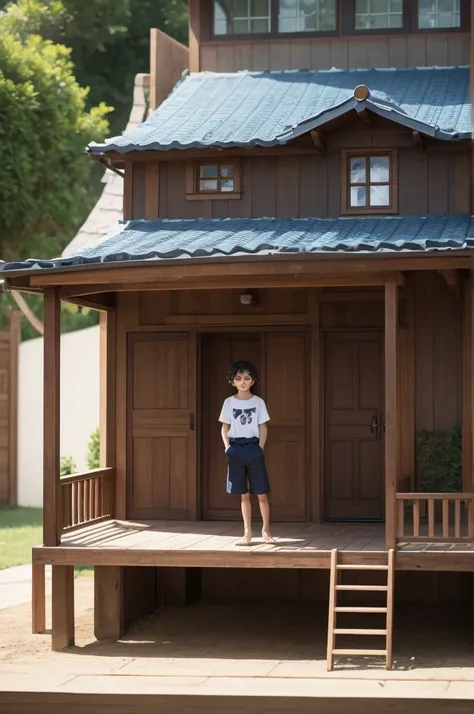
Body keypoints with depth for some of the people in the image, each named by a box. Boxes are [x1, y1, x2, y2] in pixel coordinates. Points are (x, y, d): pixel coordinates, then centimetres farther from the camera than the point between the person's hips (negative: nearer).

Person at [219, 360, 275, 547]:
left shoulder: (258, 402, 2)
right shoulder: (229, 402, 4)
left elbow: (263, 427, 4)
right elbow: (225, 428, 7)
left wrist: (260, 448, -5)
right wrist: (227, 447, -3)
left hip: (254, 448, -1)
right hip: (236, 449, 1)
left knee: (262, 494, -1)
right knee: (244, 495, 6)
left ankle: (266, 530, 12)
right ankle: (247, 532, 11)